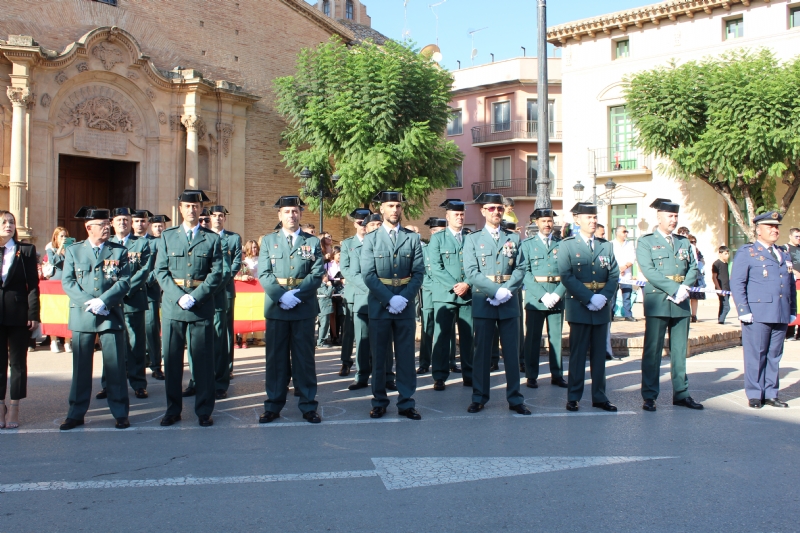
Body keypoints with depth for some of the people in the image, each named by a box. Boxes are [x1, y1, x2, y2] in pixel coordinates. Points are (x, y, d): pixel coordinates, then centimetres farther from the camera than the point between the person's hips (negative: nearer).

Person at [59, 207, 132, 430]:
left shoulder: (120, 251, 6)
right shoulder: (73, 251, 8)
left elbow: (124, 282, -3)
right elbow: (67, 282, 0)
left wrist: (103, 301, -16)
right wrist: (88, 303, -14)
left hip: (112, 315, -1)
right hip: (82, 316, 1)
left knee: (116, 366, 2)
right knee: (81, 366, 7)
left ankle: (120, 413, 10)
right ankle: (76, 414, 17)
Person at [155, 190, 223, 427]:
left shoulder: (212, 238, 5)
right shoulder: (167, 236, 9)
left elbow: (216, 273, -1)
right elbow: (160, 271, 3)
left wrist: (195, 297, -13)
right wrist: (179, 296, -10)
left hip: (202, 306, -1)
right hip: (172, 306, 1)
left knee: (203, 360, 1)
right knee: (172, 359, 5)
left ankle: (204, 411, 11)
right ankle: (173, 410, 17)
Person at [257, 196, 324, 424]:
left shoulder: (313, 242, 7)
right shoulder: (268, 241, 9)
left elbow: (317, 274, -2)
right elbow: (264, 274, 0)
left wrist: (297, 294, -15)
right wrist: (281, 296, -15)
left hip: (304, 307, -1)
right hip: (275, 307, 1)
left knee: (304, 357, 4)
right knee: (276, 357, 5)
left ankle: (308, 405, 10)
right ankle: (273, 405, 13)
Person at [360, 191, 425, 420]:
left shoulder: (412, 238, 7)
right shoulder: (371, 239, 3)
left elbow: (419, 272, 1)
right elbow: (368, 274, -5)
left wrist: (403, 298, -12)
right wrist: (389, 299, -14)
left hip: (405, 305, 1)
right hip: (379, 305, -1)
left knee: (406, 356, 4)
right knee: (379, 356, 6)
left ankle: (406, 403, 12)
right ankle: (379, 402, 16)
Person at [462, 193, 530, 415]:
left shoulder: (514, 238, 11)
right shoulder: (473, 239, 5)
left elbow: (520, 268, 3)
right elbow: (471, 272, -5)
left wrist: (508, 290, -13)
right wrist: (496, 291, -15)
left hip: (509, 303, 2)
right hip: (483, 302, -2)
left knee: (512, 351, 4)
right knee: (482, 351, 4)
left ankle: (515, 398, 12)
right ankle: (479, 397, 13)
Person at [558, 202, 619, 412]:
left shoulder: (606, 246, 12)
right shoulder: (567, 245, -1)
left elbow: (614, 275, 6)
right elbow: (566, 277, -10)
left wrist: (604, 296, -11)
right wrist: (589, 298, -17)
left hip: (601, 307, 4)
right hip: (579, 306, -4)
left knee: (599, 354, 9)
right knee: (578, 354, 1)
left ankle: (599, 397, 16)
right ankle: (573, 397, 10)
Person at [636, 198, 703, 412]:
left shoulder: (684, 242, 16)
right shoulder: (646, 241, 0)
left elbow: (693, 268, 9)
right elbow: (649, 271, -11)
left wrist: (685, 288, -10)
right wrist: (674, 289, -18)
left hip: (681, 303, 5)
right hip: (658, 301, -5)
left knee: (680, 351, 9)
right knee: (653, 351, -1)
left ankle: (681, 394, 17)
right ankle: (649, 396, 4)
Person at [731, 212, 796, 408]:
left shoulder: (784, 255, 20)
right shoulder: (746, 253, 1)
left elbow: (791, 285, 22)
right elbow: (737, 283, -6)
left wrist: (793, 310, 13)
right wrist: (743, 311, -12)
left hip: (781, 315, 6)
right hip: (758, 314, -5)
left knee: (774, 356, 8)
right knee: (756, 355, -1)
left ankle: (771, 394, 16)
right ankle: (755, 395, 7)